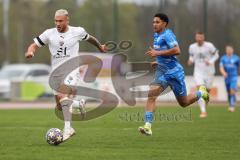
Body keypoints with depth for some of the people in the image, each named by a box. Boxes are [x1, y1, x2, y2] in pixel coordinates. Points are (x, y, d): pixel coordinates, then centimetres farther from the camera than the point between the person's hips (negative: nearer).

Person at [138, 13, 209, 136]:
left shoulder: (167, 34, -15)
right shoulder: (156, 35, 12)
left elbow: (177, 50, -28)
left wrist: (157, 53, -26)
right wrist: (158, 61, 12)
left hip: (174, 72, -7)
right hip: (162, 72, 7)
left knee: (184, 103, 8)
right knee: (151, 94, -17)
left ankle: (201, 92, 37)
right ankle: (148, 126, -23)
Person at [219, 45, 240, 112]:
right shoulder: (223, 58, 1)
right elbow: (221, 68, -11)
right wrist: (223, 73, -31)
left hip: (234, 77, -3)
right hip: (227, 77, 3)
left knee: (232, 91, -18)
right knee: (229, 92, 11)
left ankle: (232, 106, -18)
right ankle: (231, 105, 26)